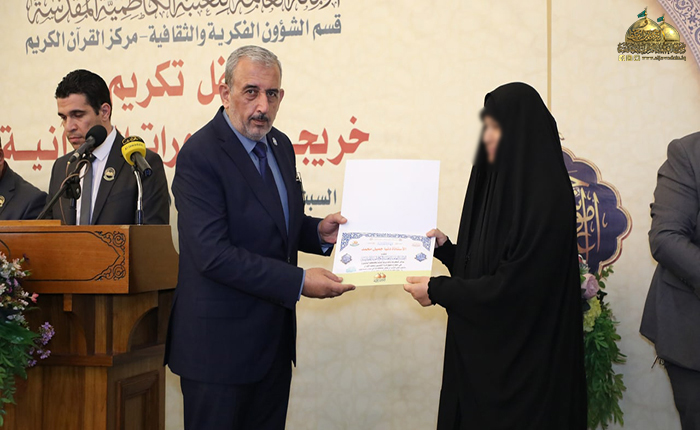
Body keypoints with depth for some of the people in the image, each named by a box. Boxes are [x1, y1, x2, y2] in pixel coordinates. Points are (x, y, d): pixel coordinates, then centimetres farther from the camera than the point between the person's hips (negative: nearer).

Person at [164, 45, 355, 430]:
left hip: (275, 337, 8)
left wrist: (317, 232, -1)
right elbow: (213, 254, -24)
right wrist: (299, 282, -23)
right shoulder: (200, 155, -17)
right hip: (220, 340, -8)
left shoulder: (280, 145, 9)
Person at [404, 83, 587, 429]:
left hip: (522, 359, -8)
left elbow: (514, 287, -21)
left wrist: (438, 290, -15)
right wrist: (445, 247, 0)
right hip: (485, 350, 8)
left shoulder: (545, 196, -17)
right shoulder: (504, 184, 9)